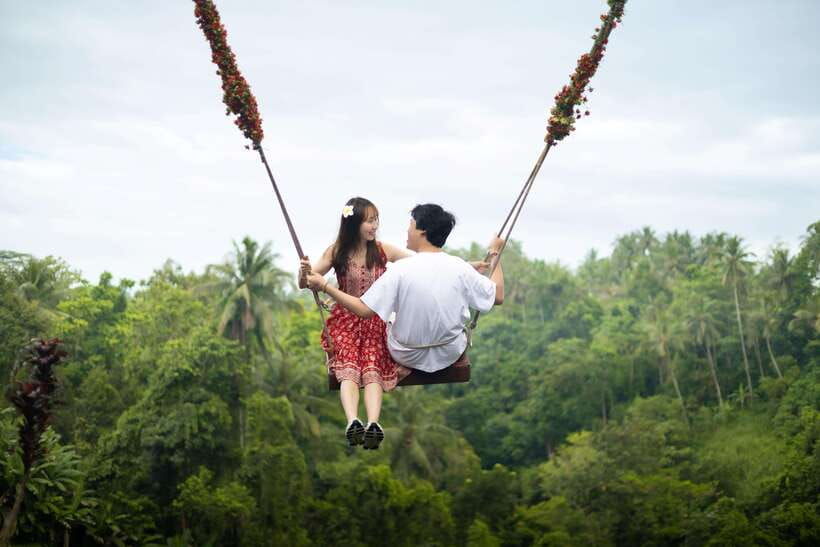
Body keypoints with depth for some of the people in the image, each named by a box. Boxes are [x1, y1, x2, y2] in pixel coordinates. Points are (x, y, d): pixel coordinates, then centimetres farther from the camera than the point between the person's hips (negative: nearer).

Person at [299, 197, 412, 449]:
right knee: (349, 370, -27)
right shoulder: (336, 252, 0)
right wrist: (305, 272, -22)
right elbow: (304, 284, 3)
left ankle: (373, 423, -47)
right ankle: (353, 422, -48)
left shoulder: (383, 250, 3)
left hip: (375, 322, 1)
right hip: (346, 321, 0)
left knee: (373, 369, -26)